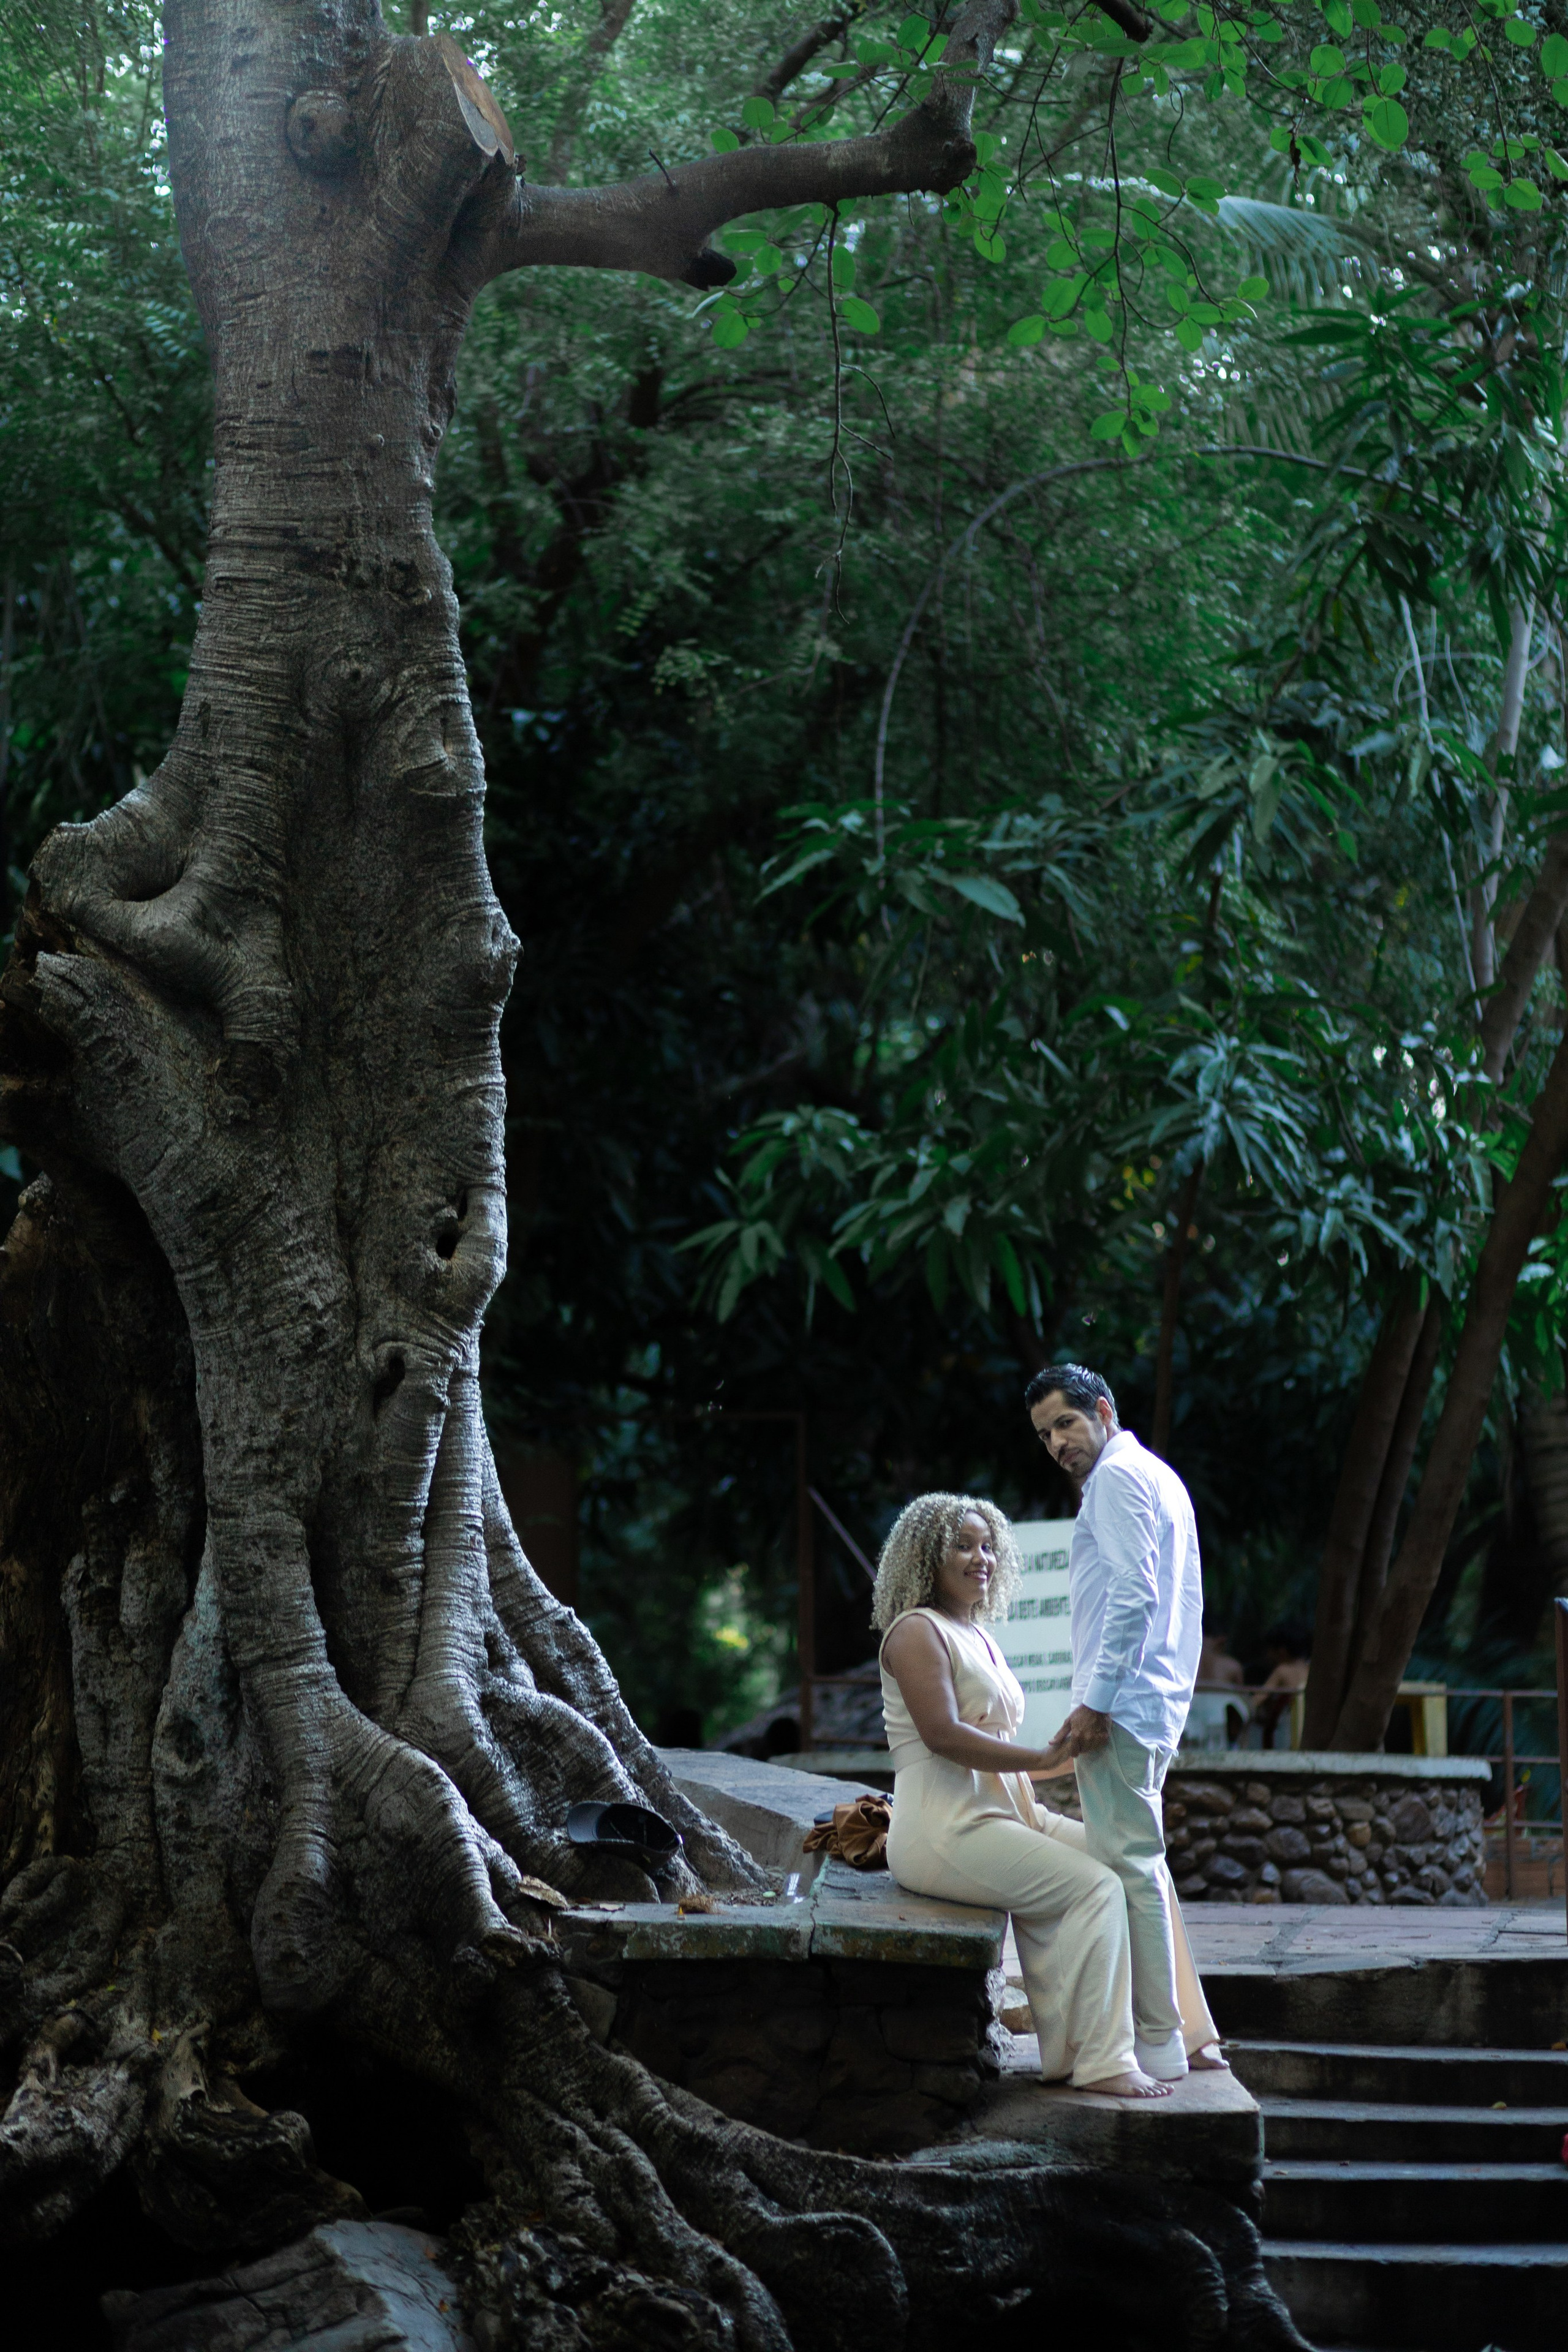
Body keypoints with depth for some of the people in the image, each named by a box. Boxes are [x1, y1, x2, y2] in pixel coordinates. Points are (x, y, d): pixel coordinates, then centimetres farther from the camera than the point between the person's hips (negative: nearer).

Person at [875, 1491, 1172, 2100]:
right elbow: (943, 1735, -20)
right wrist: (1045, 1760, -21)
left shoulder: (977, 1636, 22)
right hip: (946, 1832, -9)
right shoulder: (917, 1631, -7)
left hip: (1003, 1815, 9)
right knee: (1093, 1887, -22)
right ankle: (1100, 2061, -20)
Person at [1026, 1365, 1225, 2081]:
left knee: (1127, 1865, -9)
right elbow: (1186, 1598, 23)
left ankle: (1156, 2043, -9)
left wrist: (1096, 1702, -20)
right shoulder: (1160, 1477, 22)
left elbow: (1132, 1594, -19)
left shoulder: (1116, 1478, -9)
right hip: (1159, 1701, 11)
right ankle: (1190, 2030, 16)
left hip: (1121, 1704, -11)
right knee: (1142, 1864, 15)